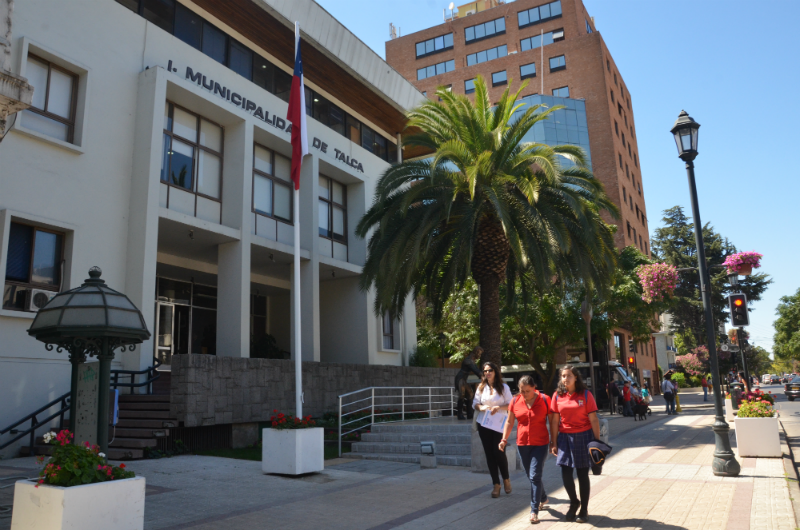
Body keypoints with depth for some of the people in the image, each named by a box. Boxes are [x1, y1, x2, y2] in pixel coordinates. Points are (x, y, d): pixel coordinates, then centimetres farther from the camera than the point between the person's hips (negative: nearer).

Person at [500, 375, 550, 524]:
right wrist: (504, 440, 0)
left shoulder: (544, 400, -9)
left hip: (540, 444, -4)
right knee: (531, 476, 15)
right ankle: (543, 498, 40)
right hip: (522, 444, 4)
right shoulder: (515, 401, -1)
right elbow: (509, 422, 6)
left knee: (534, 476, -9)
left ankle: (534, 511, 1)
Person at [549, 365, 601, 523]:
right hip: (565, 438, 2)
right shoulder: (557, 395, 1)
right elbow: (554, 421, 3)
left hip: (583, 437, -2)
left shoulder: (585, 394, -4)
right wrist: (553, 443, 2)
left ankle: (584, 510, 22)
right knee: (565, 473, 1)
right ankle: (573, 502, 29)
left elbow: (593, 419, -5)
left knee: (582, 474, 6)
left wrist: (597, 441, -8)